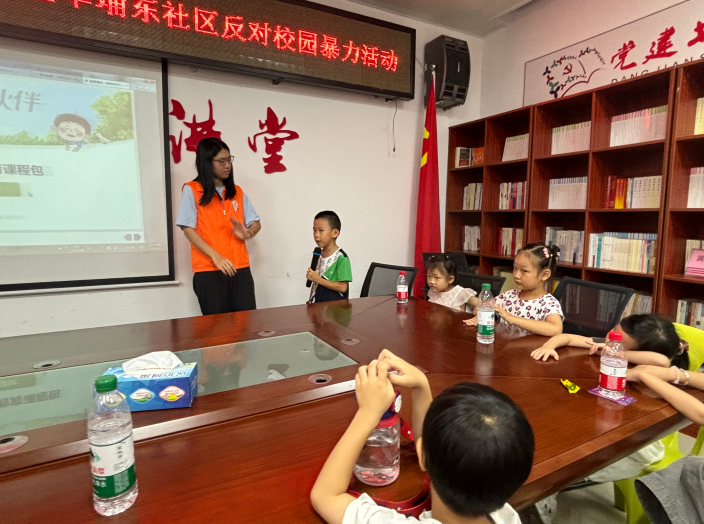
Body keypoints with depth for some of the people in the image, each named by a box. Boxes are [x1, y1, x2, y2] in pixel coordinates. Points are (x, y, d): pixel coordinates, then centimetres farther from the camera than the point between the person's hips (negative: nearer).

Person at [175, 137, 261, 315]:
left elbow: (256, 223, 13)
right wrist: (215, 256, -19)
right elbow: (188, 229, -6)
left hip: (240, 268, 4)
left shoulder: (237, 191, 13)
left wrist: (248, 233, -12)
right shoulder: (191, 190, 0)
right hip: (208, 271, -3)